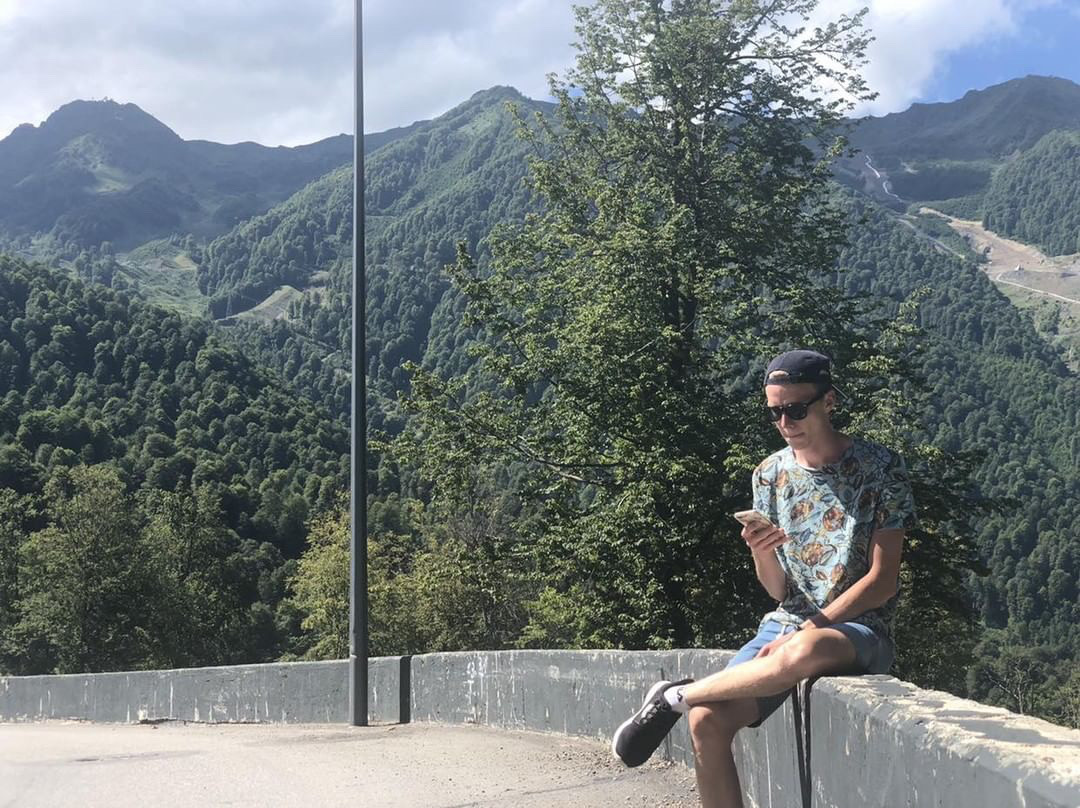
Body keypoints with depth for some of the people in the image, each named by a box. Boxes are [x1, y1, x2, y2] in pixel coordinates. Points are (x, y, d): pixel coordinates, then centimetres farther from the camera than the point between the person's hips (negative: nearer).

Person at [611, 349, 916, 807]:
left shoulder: (880, 468, -5)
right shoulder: (770, 474, 7)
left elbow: (883, 580, -9)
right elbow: (778, 589, 7)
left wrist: (808, 629, -16)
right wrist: (762, 555, -16)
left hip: (860, 630, -4)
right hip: (786, 624, 4)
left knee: (804, 652, -41)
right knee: (707, 721, -22)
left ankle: (675, 696, -19)